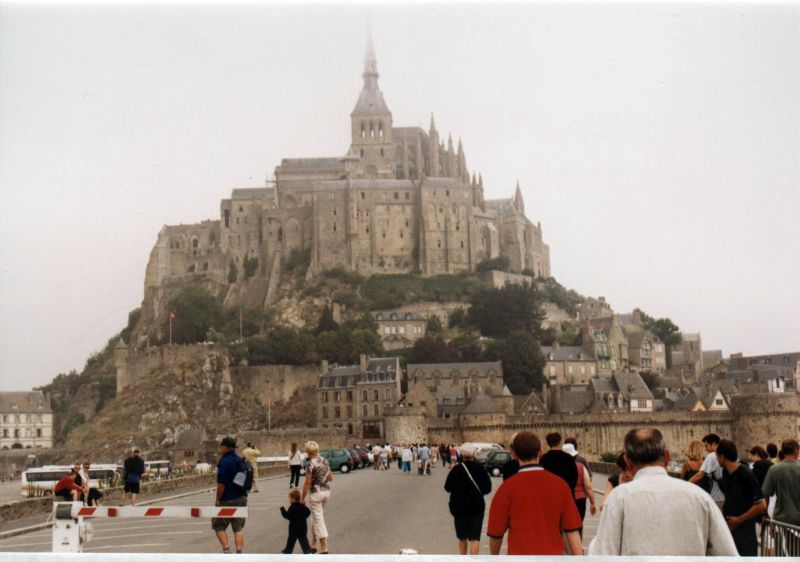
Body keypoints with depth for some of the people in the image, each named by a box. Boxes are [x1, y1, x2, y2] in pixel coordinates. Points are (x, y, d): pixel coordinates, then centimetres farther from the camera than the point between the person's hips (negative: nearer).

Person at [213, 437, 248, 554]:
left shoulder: (224, 462, -16)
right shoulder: (240, 461, 10)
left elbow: (221, 483, -19)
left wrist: (218, 499, -12)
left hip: (228, 500, -7)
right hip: (242, 498, 7)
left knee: (219, 526, 7)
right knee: (238, 527, 7)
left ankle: (226, 550, -3)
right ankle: (239, 553, -1)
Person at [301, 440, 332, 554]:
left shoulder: (311, 464, -16)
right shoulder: (325, 461, 5)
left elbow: (307, 483, -17)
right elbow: (331, 478, 12)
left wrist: (302, 498, -9)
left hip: (315, 493, -7)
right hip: (327, 491, 7)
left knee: (318, 520, -1)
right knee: (316, 516, 23)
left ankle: (324, 547, -3)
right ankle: (313, 543, 29)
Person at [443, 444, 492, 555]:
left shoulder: (456, 469, -8)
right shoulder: (480, 469, -6)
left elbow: (447, 487, -1)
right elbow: (488, 488, -1)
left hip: (459, 507, 1)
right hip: (476, 507, -1)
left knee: (462, 537, 17)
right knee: (475, 538, -3)